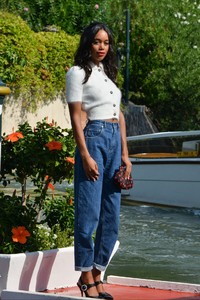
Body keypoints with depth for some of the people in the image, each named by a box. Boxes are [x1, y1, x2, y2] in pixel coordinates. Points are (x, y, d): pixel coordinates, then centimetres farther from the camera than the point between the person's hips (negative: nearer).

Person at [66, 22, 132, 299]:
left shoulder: (109, 73, 19)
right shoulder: (78, 72, -1)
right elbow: (76, 117, -8)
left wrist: (125, 153, 11)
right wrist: (85, 155, -15)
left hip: (115, 141, 7)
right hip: (94, 139, -7)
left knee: (111, 216, 6)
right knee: (89, 214, -6)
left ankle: (97, 274, 12)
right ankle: (86, 278, 2)